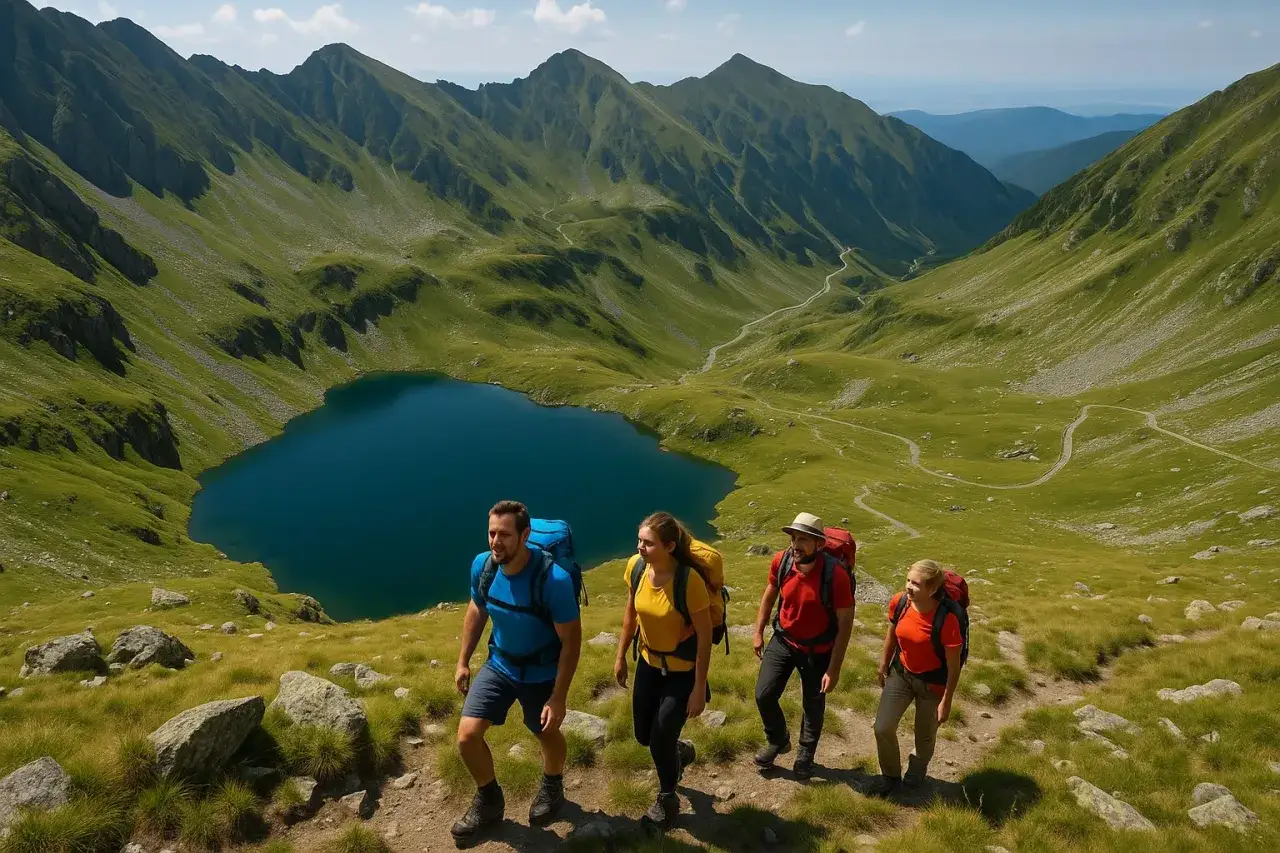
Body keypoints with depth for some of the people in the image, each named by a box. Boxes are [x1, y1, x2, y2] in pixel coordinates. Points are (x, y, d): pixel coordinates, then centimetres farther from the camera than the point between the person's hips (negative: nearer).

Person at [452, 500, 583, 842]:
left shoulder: (554, 579, -33)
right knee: (467, 735, -5)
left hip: (542, 673, -3)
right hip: (499, 664, 4)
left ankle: (552, 789, 53)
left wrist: (558, 698, -22)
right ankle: (489, 800, 24)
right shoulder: (482, 566, -17)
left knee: (547, 735, 19)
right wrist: (463, 660, 9)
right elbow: (476, 612, 4)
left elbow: (571, 640, -23)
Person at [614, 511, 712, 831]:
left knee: (660, 741, 3)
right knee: (644, 735, 17)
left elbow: (705, 636, -21)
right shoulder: (636, 567, -16)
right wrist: (621, 656, 10)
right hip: (649, 662, 5)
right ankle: (681, 751, 51)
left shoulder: (689, 580, -32)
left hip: (683, 669, -5)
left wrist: (699, 688, -17)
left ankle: (667, 800, 34)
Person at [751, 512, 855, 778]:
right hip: (783, 641, 3)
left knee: (813, 705, 15)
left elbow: (845, 623, -20)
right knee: (764, 694, 2)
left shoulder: (835, 575, -30)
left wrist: (834, 668, -19)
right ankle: (778, 740, 32)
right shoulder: (781, 561, -18)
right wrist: (758, 632, 7)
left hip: (817, 650, -3)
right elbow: (769, 595, 4)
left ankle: (805, 754, 42)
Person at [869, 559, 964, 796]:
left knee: (925, 735, 16)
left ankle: (917, 768, 50)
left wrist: (946, 701, -13)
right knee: (882, 728, 3)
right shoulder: (898, 602, -18)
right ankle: (890, 776, 30)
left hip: (932, 682, -4)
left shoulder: (946, 618, -32)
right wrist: (883, 666, 15)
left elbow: (953, 665, -20)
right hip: (901, 673, 4)